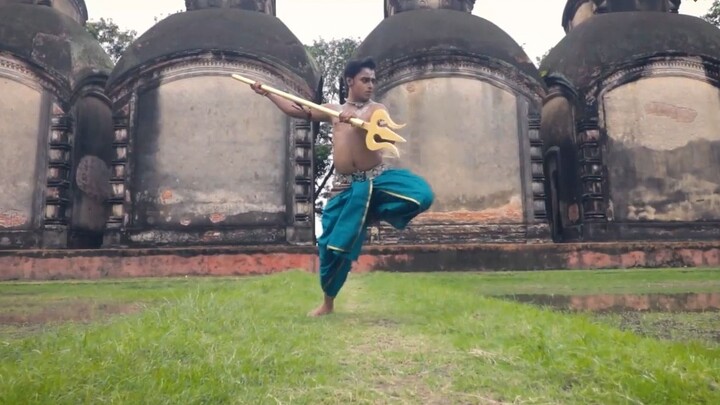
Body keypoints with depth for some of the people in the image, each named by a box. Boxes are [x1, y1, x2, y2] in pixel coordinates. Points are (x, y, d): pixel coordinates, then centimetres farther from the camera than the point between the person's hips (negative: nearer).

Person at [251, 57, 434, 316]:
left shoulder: (377, 110, 5)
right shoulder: (334, 110, 14)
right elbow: (295, 110, 23)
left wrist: (358, 121, -28)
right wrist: (266, 93, 23)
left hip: (379, 178, -1)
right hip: (346, 187, 2)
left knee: (422, 194, -27)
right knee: (332, 243, 2)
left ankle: (375, 215, -1)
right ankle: (328, 303, 23)